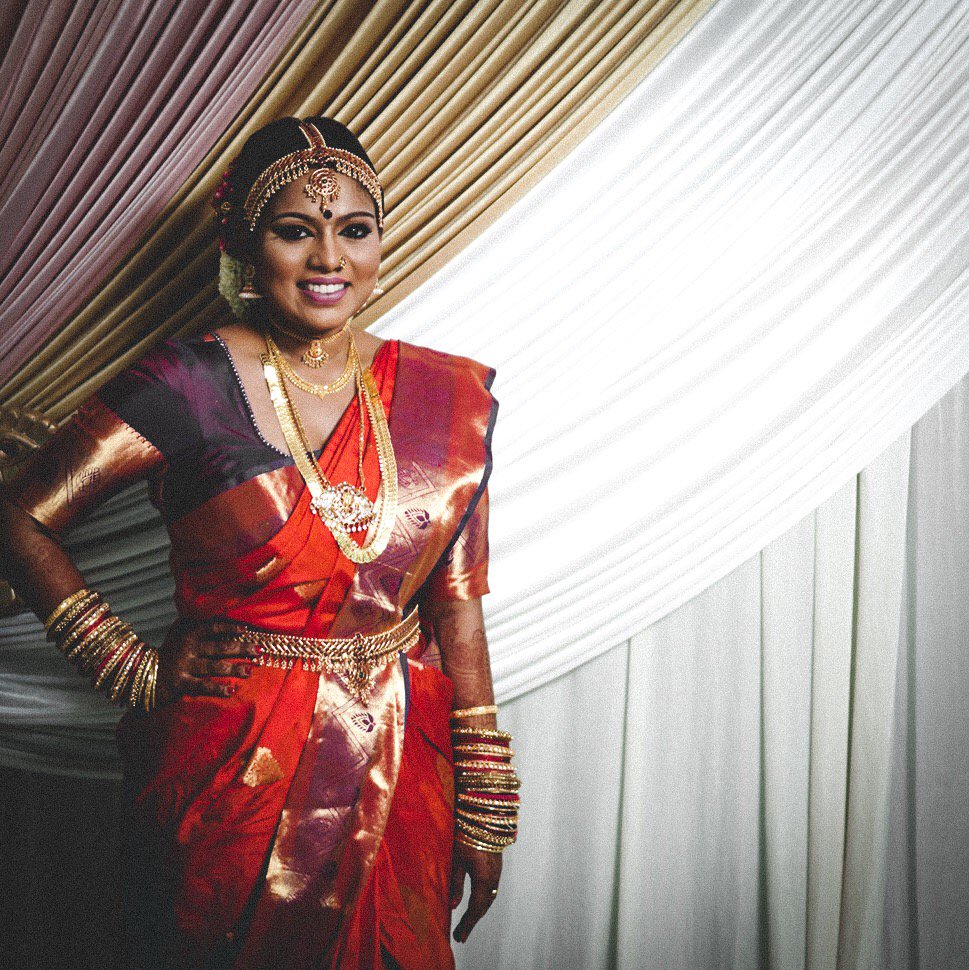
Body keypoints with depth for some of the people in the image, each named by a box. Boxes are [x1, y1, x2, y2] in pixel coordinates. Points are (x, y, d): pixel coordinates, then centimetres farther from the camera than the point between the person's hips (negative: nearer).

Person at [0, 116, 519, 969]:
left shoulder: (445, 399, -1)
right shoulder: (193, 384, -11)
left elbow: (457, 606, 1)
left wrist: (484, 803, 3)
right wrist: (135, 672, -8)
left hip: (399, 770, 3)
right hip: (231, 773, -2)